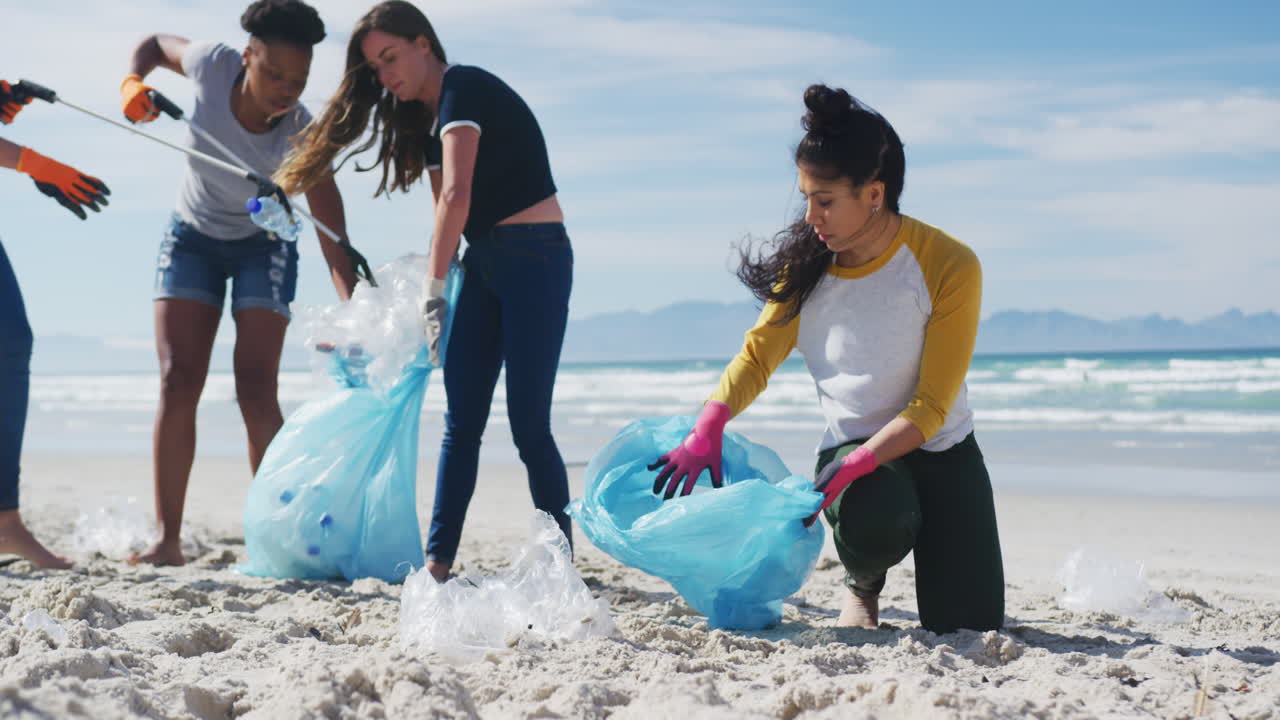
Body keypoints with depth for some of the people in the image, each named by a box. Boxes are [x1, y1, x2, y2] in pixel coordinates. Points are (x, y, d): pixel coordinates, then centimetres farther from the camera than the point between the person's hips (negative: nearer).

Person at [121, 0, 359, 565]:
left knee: (255, 390, -13)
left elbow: (334, 241, -36)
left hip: (263, 246, -2)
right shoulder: (213, 65, -25)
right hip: (192, 237, 2)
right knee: (177, 382, -7)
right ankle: (167, 540, -6)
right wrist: (133, 83, -21)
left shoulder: (300, 135, -30)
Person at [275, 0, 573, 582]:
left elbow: (457, 196, -25)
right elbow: (445, 212, 15)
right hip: (481, 262, 9)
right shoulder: (425, 120, 14)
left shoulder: (465, 87, -14)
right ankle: (437, 561, 3)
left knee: (528, 424, -8)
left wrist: (433, 289, -21)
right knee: (461, 420, 3)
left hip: (534, 257, -9)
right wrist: (436, 287, 5)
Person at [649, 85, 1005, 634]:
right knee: (873, 526, -36)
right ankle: (862, 585, 3)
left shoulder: (949, 267, -17)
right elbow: (757, 356, -3)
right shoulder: (806, 263, -6)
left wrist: (857, 465, -32)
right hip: (850, 447, 1)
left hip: (939, 451, -1)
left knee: (967, 631, -9)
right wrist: (706, 430, -21)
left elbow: (930, 407, -18)